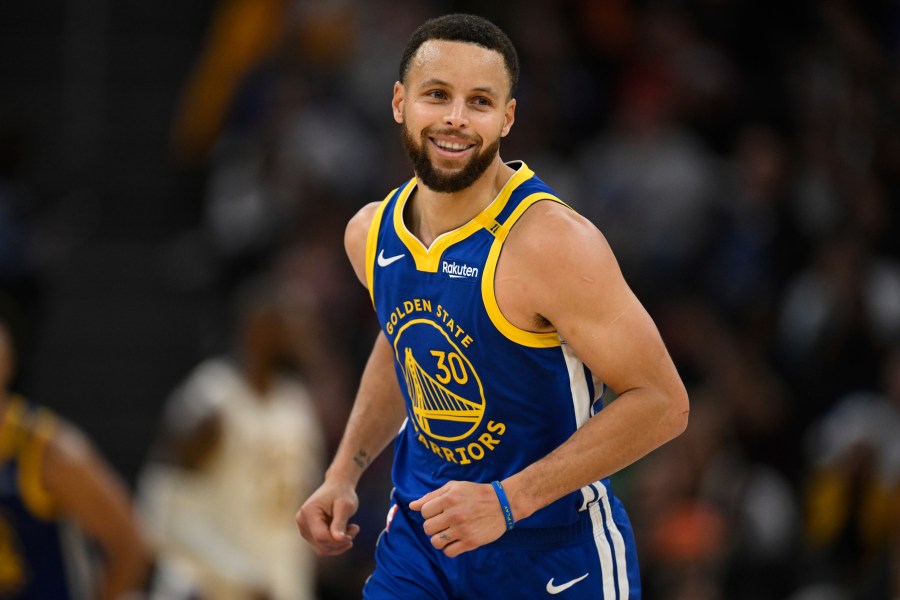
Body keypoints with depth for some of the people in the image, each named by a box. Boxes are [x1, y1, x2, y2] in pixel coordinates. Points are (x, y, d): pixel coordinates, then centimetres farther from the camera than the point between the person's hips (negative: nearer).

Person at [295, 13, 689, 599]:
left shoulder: (550, 243, -22)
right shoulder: (371, 234, -1)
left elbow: (661, 402, -21)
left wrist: (510, 499, -25)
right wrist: (344, 473, 9)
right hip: (419, 539, 5)